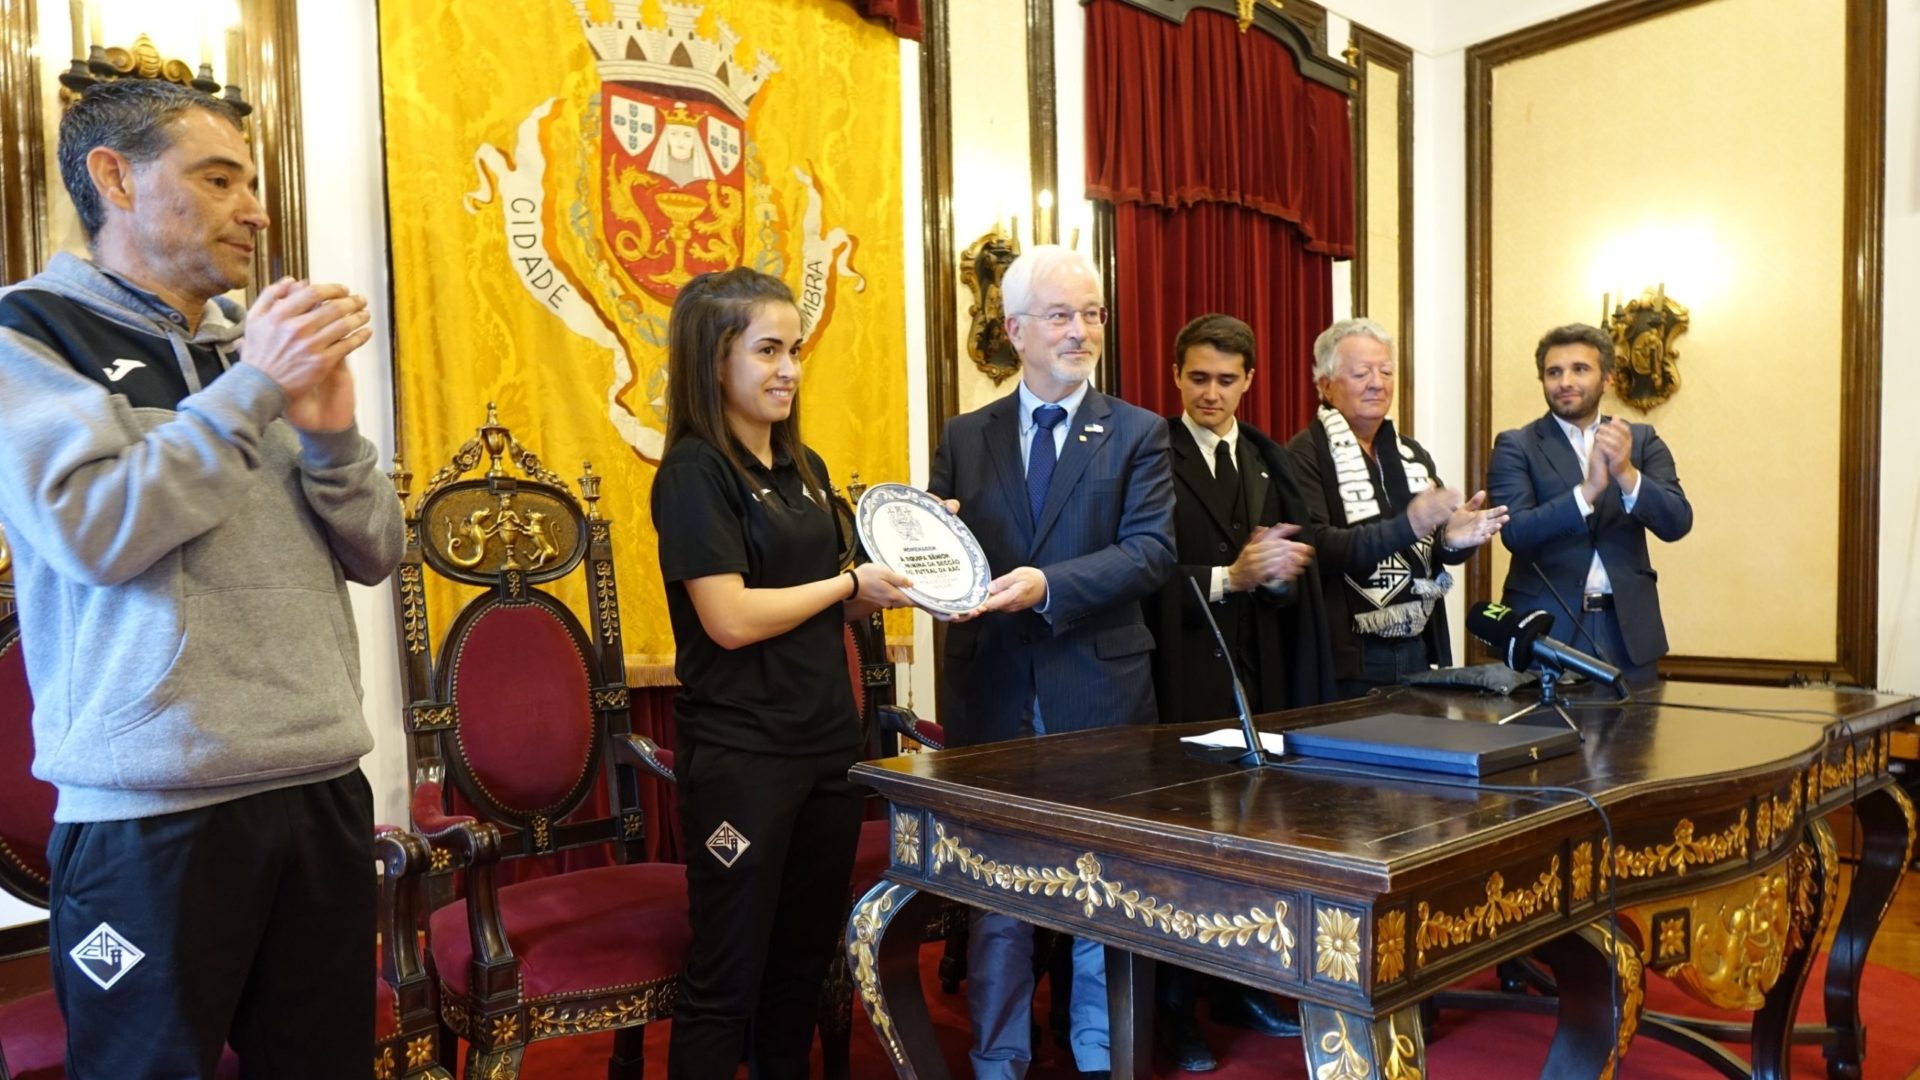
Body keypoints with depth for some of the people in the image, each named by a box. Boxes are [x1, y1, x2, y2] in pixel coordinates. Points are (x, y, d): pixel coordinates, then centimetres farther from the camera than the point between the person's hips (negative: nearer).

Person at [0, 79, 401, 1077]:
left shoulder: (255, 348, 13)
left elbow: (375, 555, 11)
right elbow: (90, 532, -15)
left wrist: (330, 432, -6)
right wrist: (250, 388, -12)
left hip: (322, 785, 5)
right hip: (152, 812, -5)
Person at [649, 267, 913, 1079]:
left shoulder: (805, 468, 12)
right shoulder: (694, 472, -12)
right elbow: (731, 619, -20)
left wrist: (898, 580, 2)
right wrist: (851, 583, -10)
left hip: (825, 745, 8)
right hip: (739, 756, -7)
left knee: (805, 961, 18)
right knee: (726, 979, 4)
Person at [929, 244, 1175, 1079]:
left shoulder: (1137, 433, 1)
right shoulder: (964, 437, 7)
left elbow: (1151, 551, -11)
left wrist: (1047, 585, -23)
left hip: (1100, 689, -1)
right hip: (992, 691, 2)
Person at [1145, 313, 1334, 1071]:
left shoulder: (1270, 461, 14)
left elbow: (1295, 566, 7)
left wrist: (1280, 572, -14)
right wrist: (1228, 578, -22)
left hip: (1260, 674, 6)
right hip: (1181, 677, -5)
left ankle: (1236, 984, 27)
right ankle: (1174, 1007, 15)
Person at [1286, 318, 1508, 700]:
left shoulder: (1413, 455, 13)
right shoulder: (1306, 455, -7)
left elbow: (1437, 550, 10)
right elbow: (1315, 547, -20)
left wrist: (1454, 539, -14)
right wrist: (1406, 526, -30)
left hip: (1419, 651, 6)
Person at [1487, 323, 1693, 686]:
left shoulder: (1641, 440, 8)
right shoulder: (1516, 446, -1)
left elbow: (1677, 523, -4)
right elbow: (1516, 532, -14)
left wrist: (1626, 473, -22)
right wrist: (1588, 489, -27)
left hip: (1627, 630, 3)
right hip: (1544, 629, -2)